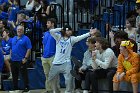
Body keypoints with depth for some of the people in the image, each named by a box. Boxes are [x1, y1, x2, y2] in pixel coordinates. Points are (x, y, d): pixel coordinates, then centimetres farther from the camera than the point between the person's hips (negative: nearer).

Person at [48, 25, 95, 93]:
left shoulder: (71, 39, 1)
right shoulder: (58, 37, 2)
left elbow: (80, 37, -12)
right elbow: (51, 31, -11)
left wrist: (89, 33, -23)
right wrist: (61, 29, -8)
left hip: (66, 63, -2)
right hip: (56, 63, 2)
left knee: (69, 79, -16)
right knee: (52, 79, 16)